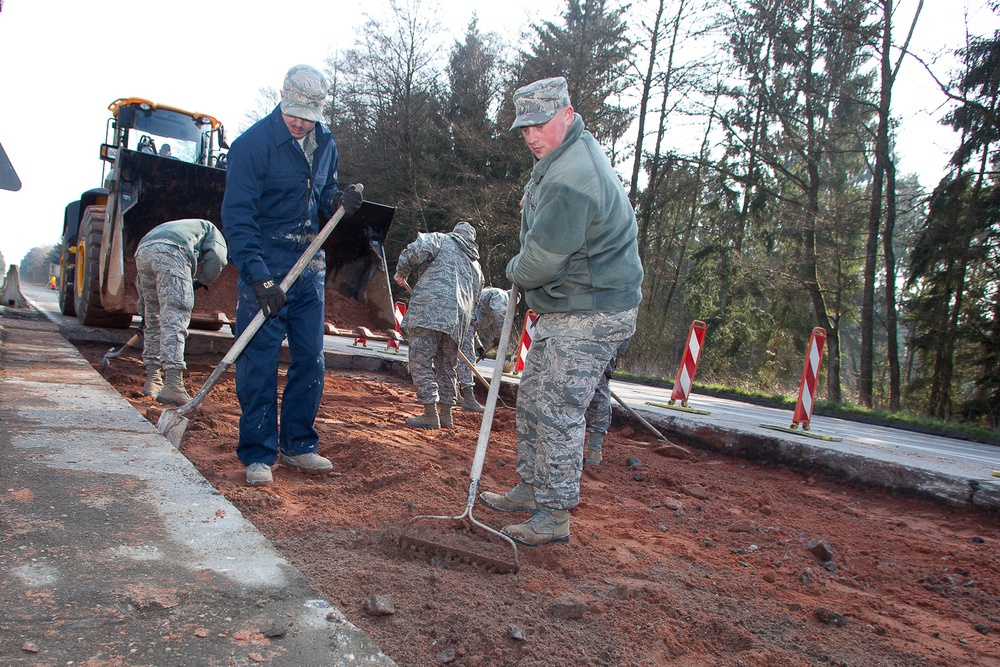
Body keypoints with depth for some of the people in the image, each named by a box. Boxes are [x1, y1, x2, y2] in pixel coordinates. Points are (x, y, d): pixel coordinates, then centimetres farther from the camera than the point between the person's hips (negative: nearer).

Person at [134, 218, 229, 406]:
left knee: (153, 320, 17)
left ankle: (152, 380, 22)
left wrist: (144, 315, 43)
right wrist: (198, 283, 19)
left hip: (141, 251, 6)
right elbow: (215, 258, 4)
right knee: (175, 318, -12)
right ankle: (173, 385, -22)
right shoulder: (212, 231, 31)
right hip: (171, 251, -6)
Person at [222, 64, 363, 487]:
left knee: (310, 359, 8)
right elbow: (237, 217, -15)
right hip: (265, 265, -6)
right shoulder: (253, 144, -11)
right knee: (258, 363, -3)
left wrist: (338, 201, -5)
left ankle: (298, 444, 22)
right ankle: (258, 455, 8)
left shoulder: (325, 144, 8)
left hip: (310, 265, 6)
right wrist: (259, 278, -24)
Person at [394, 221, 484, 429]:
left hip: (429, 308, -6)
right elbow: (474, 299, 30)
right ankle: (446, 412, 21)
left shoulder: (441, 239, 14)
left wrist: (402, 270, 7)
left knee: (421, 360, -4)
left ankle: (430, 413, -8)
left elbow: (419, 248, -7)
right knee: (446, 365, 17)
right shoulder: (476, 267, 30)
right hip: (458, 319, 6)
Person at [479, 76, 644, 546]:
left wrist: (515, 273, -2)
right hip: (567, 311, 11)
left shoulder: (571, 178, -23)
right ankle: (531, 489, 30)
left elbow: (544, 256, -24)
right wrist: (523, 274, 14)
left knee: (557, 413, -7)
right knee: (532, 398, 16)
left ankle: (554, 516, 5)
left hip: (589, 316, -11)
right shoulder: (572, 153, 13)